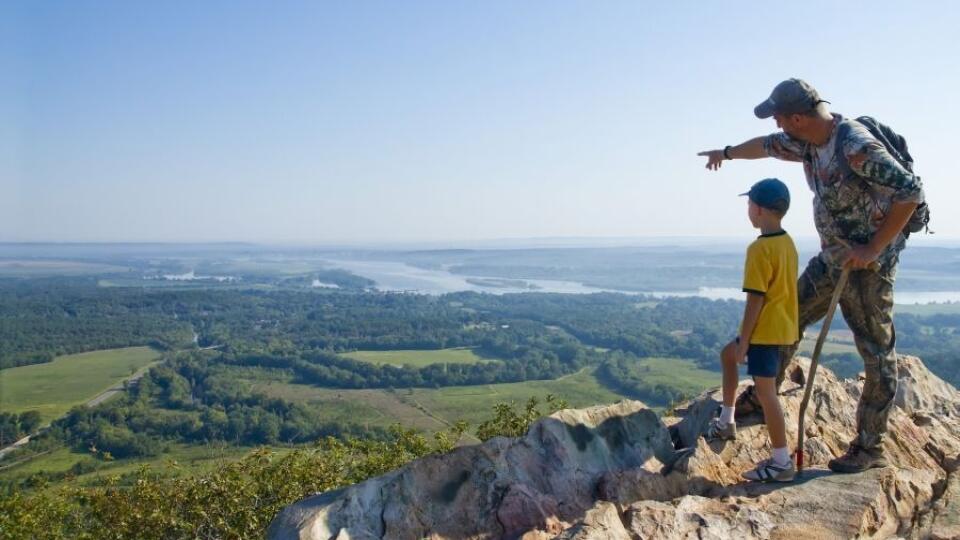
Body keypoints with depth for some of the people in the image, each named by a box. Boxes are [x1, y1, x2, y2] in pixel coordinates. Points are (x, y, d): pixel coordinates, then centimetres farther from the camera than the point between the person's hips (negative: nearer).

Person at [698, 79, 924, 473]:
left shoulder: (856, 146, -26)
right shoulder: (809, 142, 1)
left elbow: (911, 191, -26)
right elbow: (768, 146, 21)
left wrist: (873, 248, -24)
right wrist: (728, 153, 37)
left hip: (867, 264, -9)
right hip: (831, 260, 9)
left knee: (877, 353, 1)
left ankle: (870, 448, 10)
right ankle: (761, 398, 30)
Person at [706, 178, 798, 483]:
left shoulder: (759, 249, -20)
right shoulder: (787, 243, 8)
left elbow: (755, 300, -21)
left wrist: (743, 342, -14)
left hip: (766, 331, -10)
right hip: (783, 326, 10)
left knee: (765, 391, -3)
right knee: (727, 354, 25)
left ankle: (782, 463, 6)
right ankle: (727, 422, 30)